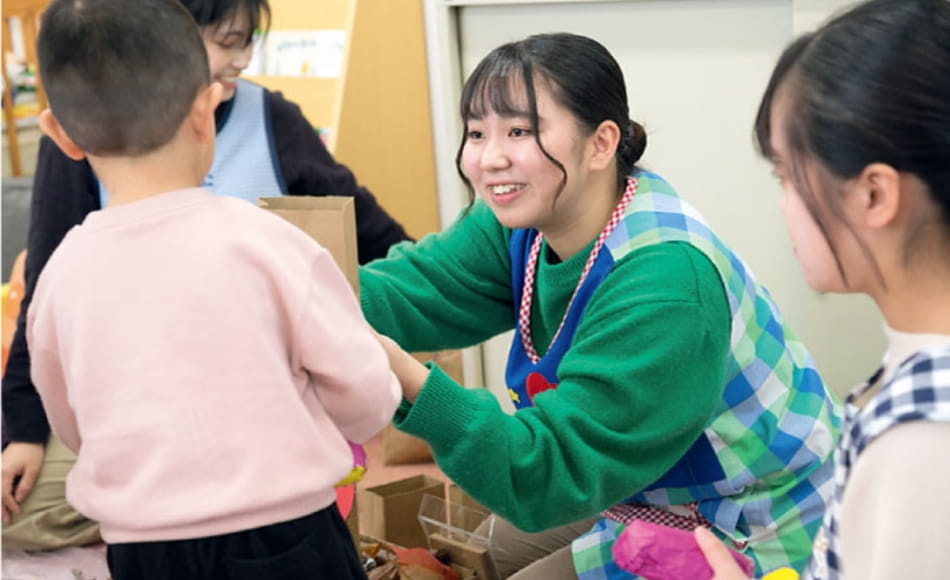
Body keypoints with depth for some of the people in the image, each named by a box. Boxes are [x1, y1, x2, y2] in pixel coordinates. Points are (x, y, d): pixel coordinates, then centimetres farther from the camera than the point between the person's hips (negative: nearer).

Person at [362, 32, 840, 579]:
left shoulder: (665, 285, -35)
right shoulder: (530, 216, -8)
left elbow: (552, 472, -37)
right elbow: (409, 291, -19)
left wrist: (409, 379, -50)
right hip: (651, 493, 8)